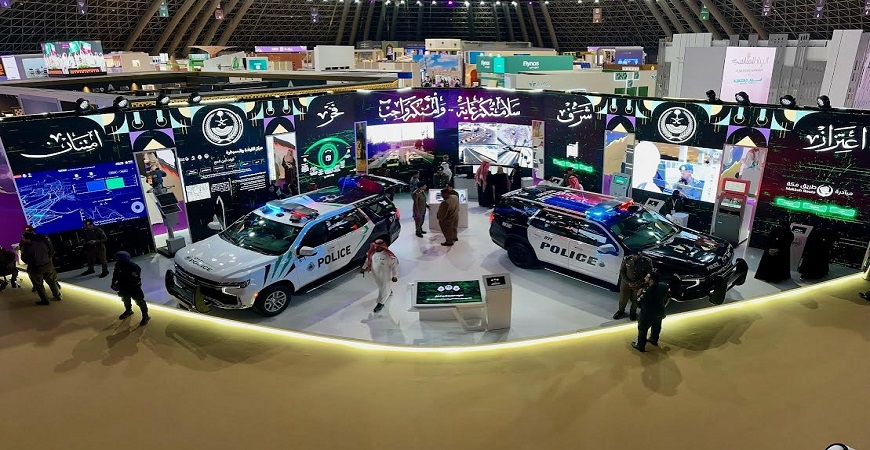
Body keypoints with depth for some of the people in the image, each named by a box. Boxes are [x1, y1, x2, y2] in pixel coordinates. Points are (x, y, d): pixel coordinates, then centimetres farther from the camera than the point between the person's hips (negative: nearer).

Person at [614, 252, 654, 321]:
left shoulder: (647, 261, -19)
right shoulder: (627, 259, -16)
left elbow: (650, 274, -11)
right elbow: (622, 271, -4)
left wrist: (639, 282, -18)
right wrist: (628, 282, -13)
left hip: (639, 285, -1)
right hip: (626, 283, 1)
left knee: (635, 300, 16)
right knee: (623, 298, 14)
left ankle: (633, 312, 44)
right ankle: (621, 311, 42)